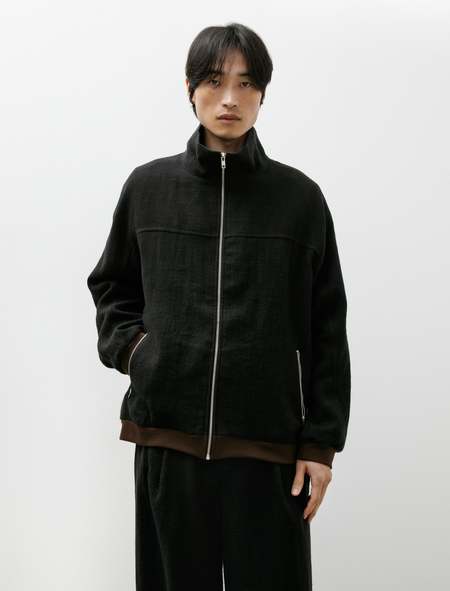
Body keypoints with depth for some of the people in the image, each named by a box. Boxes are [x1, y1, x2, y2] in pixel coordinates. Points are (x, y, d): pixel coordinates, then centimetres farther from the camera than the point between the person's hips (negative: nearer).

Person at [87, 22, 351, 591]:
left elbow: (327, 331, 1)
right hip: (168, 435, 2)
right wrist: (130, 343, 1)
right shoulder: (148, 187, 4)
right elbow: (109, 285, 19)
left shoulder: (299, 197, 0)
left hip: (269, 440, -1)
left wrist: (322, 441, -2)